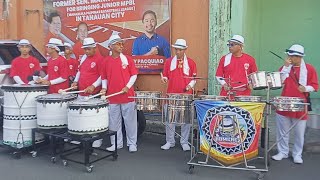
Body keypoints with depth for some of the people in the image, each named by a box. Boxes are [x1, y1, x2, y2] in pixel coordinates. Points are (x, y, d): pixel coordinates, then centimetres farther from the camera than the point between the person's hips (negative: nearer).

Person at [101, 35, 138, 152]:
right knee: (114, 122, 10)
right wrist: (104, 88, -3)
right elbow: (104, 78, 13)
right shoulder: (106, 61, 6)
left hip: (128, 95, -2)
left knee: (130, 120, 5)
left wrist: (128, 86, -11)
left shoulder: (128, 59, 1)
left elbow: (134, 75, 1)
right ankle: (116, 143, 23)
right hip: (112, 97, 2)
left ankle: (132, 143, 18)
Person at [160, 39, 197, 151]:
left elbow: (193, 78, 7)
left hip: (186, 95, -1)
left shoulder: (191, 63, 6)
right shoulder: (169, 62, 8)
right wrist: (164, 79, -11)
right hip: (171, 94, 1)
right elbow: (166, 76, 11)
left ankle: (184, 142, 18)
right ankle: (170, 141, 18)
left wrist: (190, 85, -11)